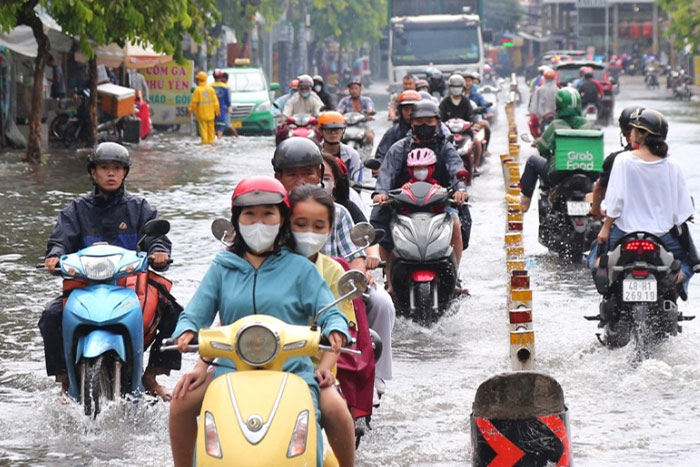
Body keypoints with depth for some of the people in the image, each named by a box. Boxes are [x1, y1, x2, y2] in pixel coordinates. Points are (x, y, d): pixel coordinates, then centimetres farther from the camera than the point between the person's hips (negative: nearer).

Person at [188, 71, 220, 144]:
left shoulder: (197, 90, -12)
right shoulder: (211, 89, 0)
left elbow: (194, 102, -10)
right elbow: (215, 100, 1)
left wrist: (191, 110, 4)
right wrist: (217, 110, 9)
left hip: (202, 113, -4)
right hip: (210, 113, 4)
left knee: (203, 128, 0)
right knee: (210, 127, 13)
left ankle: (204, 141, -2)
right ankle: (211, 140, 16)